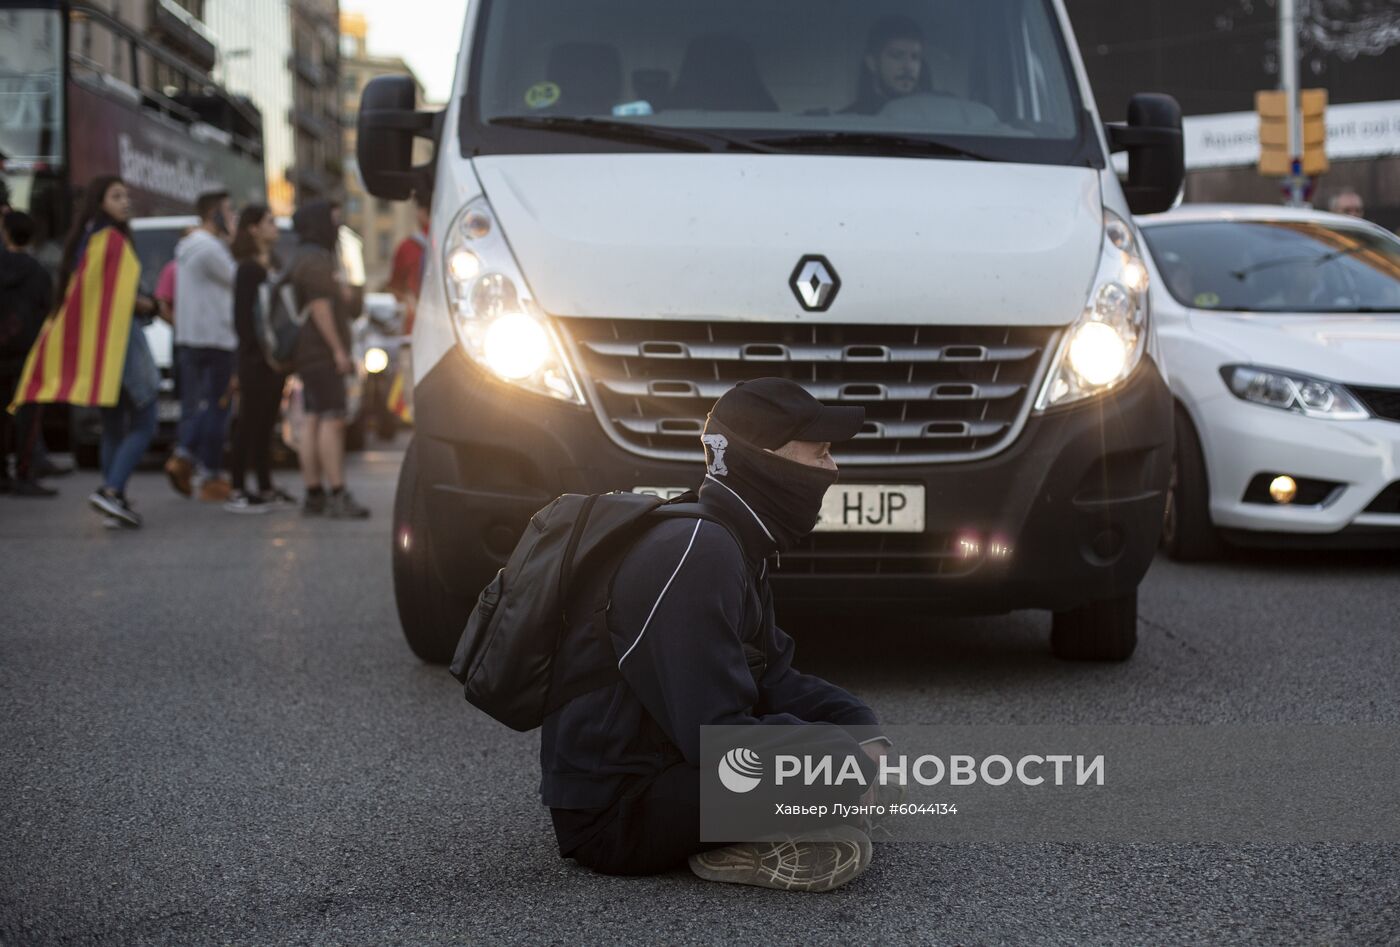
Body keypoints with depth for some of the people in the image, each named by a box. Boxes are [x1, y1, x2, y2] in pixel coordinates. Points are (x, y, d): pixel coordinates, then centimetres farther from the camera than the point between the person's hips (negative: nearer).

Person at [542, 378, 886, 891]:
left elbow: (775, 680, 14)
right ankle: (737, 853, -4)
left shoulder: (728, 542, 11)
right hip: (611, 819, -11)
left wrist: (868, 736, -2)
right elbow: (713, 734, -26)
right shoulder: (694, 554, -22)